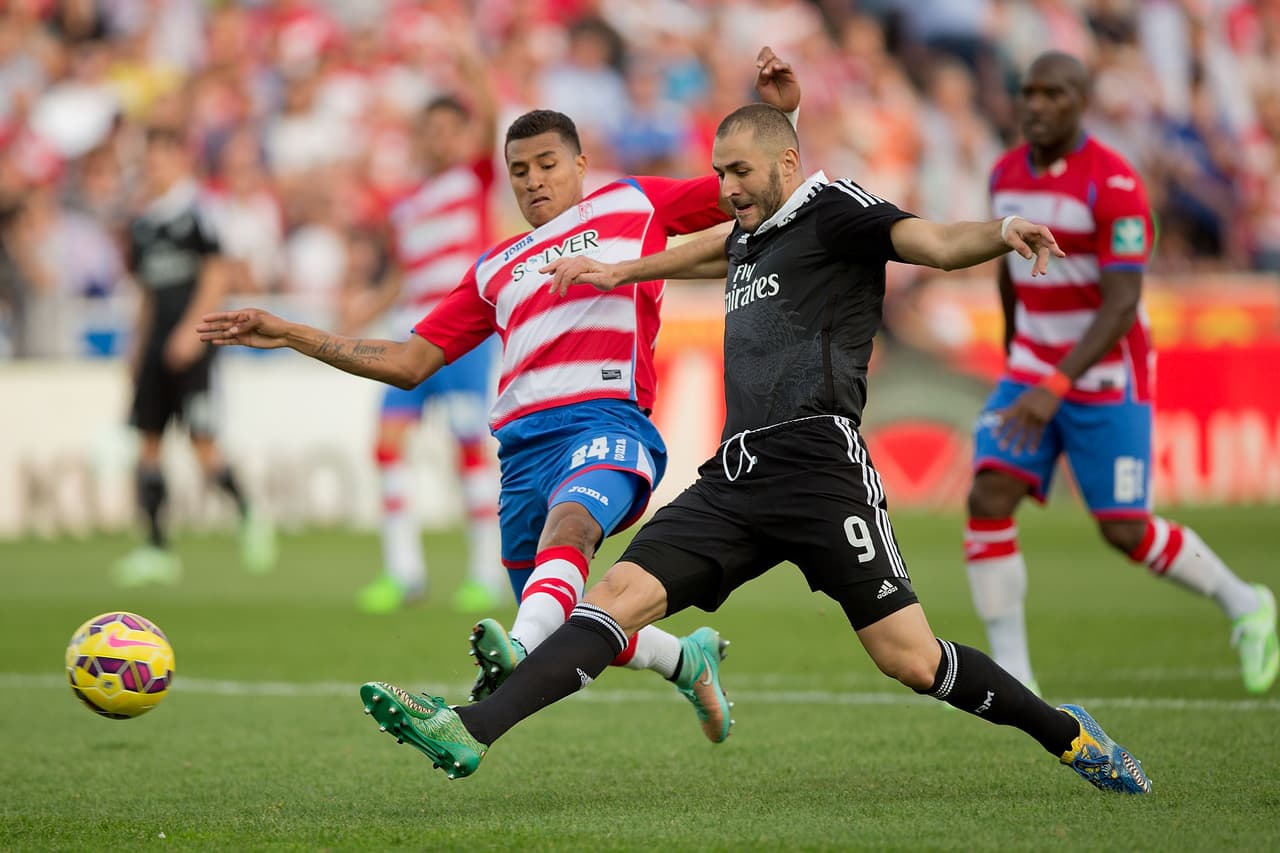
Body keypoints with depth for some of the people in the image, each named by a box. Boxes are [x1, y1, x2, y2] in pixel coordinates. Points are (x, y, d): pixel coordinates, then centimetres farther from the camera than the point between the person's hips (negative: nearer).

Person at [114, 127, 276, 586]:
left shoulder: (197, 211, -7)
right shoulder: (143, 221, 16)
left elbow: (218, 273, -12)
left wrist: (191, 329, -17)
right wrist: (140, 344, 19)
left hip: (190, 343, -8)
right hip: (157, 343, 8)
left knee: (201, 441, -13)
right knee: (148, 440, 3)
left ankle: (248, 514, 8)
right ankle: (157, 547, 5)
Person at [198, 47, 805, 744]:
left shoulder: (633, 205, 19)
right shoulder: (496, 271, 28)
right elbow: (408, 362, 27)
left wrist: (780, 113, 1)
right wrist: (288, 335, 21)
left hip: (607, 422, -6)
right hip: (524, 444, 6)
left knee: (568, 523, -38)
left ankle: (519, 655, -64)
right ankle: (688, 659, 32)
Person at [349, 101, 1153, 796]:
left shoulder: (830, 208, 1)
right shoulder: (750, 235, 26)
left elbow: (936, 243, -15)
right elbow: (715, 252, 51)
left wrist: (1002, 232, -36)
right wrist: (622, 270, 62)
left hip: (816, 466, -8)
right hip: (735, 476, 8)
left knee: (910, 659, -11)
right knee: (620, 593, -7)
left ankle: (1068, 735, 8)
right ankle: (471, 732, -18)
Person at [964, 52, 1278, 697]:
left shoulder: (1115, 185, -21)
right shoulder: (1007, 174, 2)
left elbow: (1121, 307, -26)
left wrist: (1054, 387, -37)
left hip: (1108, 381, -6)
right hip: (1034, 373, 6)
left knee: (1125, 532, -2)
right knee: (988, 502, -14)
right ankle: (1010, 676, -8)